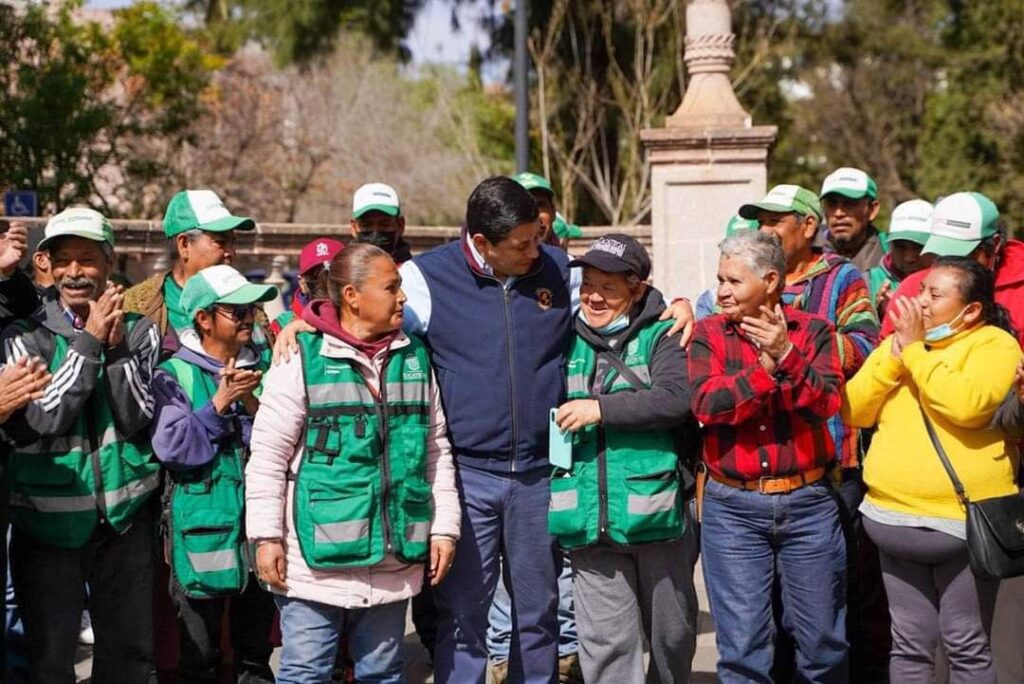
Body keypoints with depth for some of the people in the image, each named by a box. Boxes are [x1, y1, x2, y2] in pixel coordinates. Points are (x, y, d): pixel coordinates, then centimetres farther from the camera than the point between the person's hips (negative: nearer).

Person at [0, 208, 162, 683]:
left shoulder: (139, 332, 3)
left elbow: (137, 421, -5)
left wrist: (116, 346, -16)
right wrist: (89, 341, -17)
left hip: (124, 516, 2)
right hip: (47, 519, -2)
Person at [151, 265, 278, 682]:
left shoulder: (264, 369, 7)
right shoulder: (175, 375, -5)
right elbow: (171, 448, -16)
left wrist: (255, 407, -15)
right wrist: (220, 404, -16)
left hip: (260, 521, 4)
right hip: (204, 530, -3)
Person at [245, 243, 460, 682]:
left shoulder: (415, 360, 8)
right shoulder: (302, 360, -7)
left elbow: (436, 451, 13)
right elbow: (267, 457, -6)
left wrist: (444, 527, 8)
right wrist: (266, 536, -9)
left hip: (394, 563, 5)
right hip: (317, 561, -5)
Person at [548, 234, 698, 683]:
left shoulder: (662, 336, -1)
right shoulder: (568, 340, 11)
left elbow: (677, 398, -19)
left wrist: (601, 408, -19)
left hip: (657, 511, -2)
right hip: (592, 522, 3)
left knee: (672, 633, 14)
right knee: (606, 644, -1)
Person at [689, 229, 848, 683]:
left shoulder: (813, 331, 3)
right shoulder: (708, 333, 2)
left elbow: (827, 401, -11)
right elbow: (706, 404, -13)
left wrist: (786, 353, -24)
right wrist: (765, 367, -18)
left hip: (808, 502, 1)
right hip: (733, 506, 0)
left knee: (822, 637, 11)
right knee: (742, 643, 3)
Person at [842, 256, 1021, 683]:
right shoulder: (899, 341, 12)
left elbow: (967, 406, -25)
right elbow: (852, 410, 3)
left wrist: (916, 349, -16)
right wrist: (896, 353, -9)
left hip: (963, 521, -5)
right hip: (896, 519, 5)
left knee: (966, 647, 4)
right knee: (909, 645, 11)